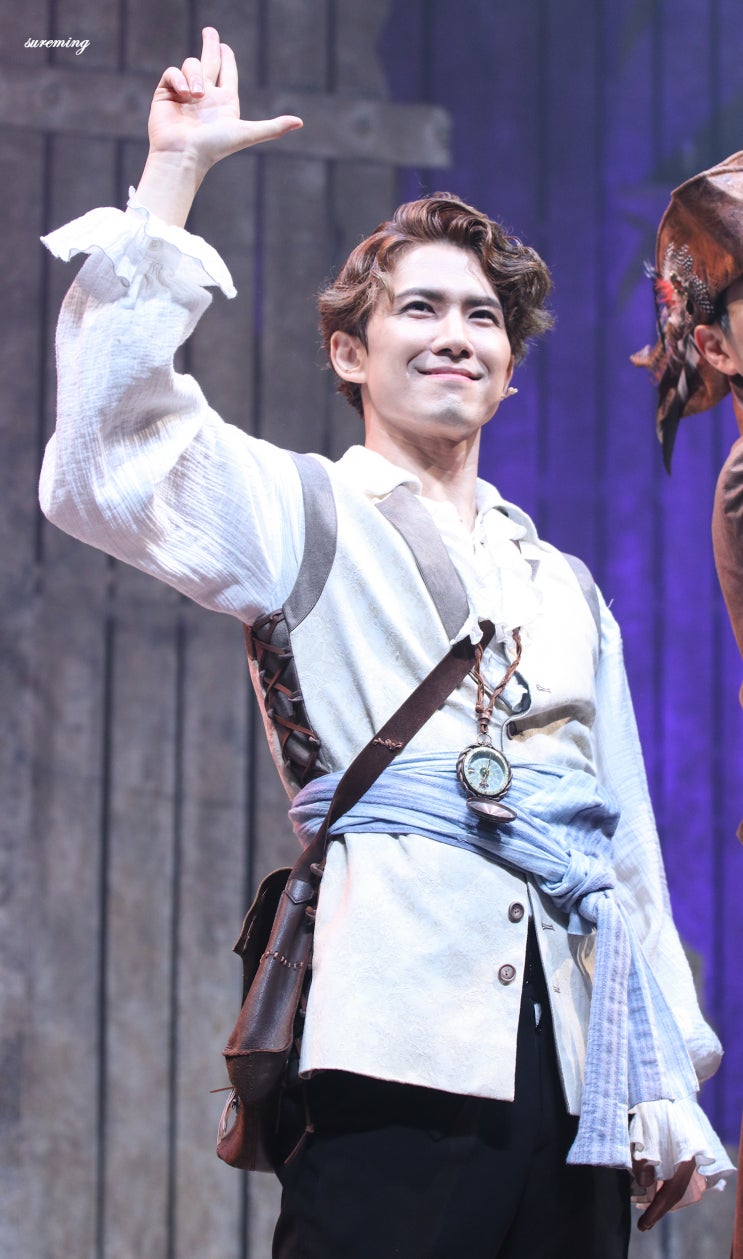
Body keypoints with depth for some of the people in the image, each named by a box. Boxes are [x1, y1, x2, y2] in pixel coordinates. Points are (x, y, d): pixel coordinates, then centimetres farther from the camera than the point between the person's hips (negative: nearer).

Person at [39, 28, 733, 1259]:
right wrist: (174, 171, -8)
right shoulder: (308, 520, 11)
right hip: (401, 1038, -5)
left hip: (570, 1052, 5)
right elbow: (112, 459, -8)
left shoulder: (565, 587, 26)